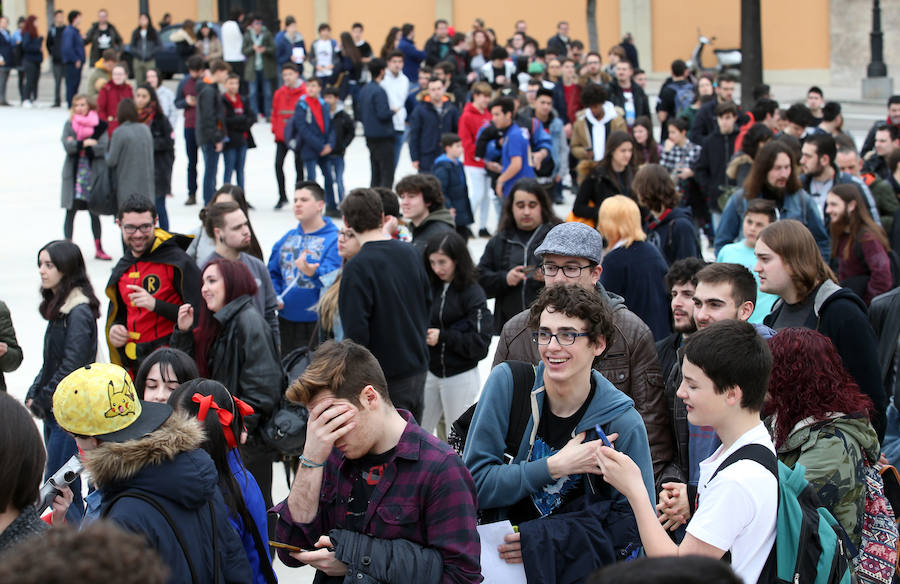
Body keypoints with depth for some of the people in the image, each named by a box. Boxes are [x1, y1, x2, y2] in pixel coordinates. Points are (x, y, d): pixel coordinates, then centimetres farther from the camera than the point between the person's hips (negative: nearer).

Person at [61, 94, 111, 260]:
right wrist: (86, 143, -14)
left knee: (94, 212, 7)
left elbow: (102, 147, -12)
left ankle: (98, 249, 17)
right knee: (71, 212, 0)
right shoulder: (69, 125, 5)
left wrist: (78, 145, -11)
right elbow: (67, 146, -9)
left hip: (94, 173, 0)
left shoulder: (99, 125, 1)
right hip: (74, 173, 0)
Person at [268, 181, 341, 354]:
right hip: (287, 320, 6)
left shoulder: (334, 239, -7)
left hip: (318, 322, -6)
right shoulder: (288, 238, 14)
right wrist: (273, 297, -3)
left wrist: (312, 272, -41)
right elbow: (273, 273, 15)